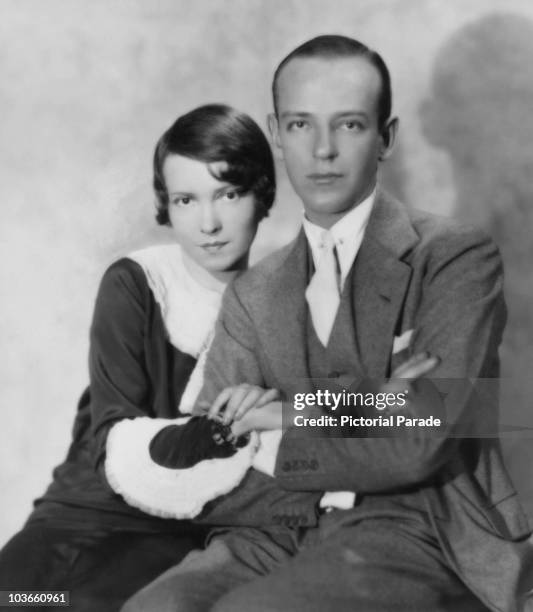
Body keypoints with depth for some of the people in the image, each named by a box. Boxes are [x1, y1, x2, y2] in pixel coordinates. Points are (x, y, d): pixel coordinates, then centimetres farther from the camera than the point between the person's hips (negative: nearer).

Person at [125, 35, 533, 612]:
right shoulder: (252, 295, 12)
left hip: (420, 538, -4)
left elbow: (418, 445, -12)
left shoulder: (457, 256, -3)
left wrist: (291, 417, -4)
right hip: (295, 534, 4)